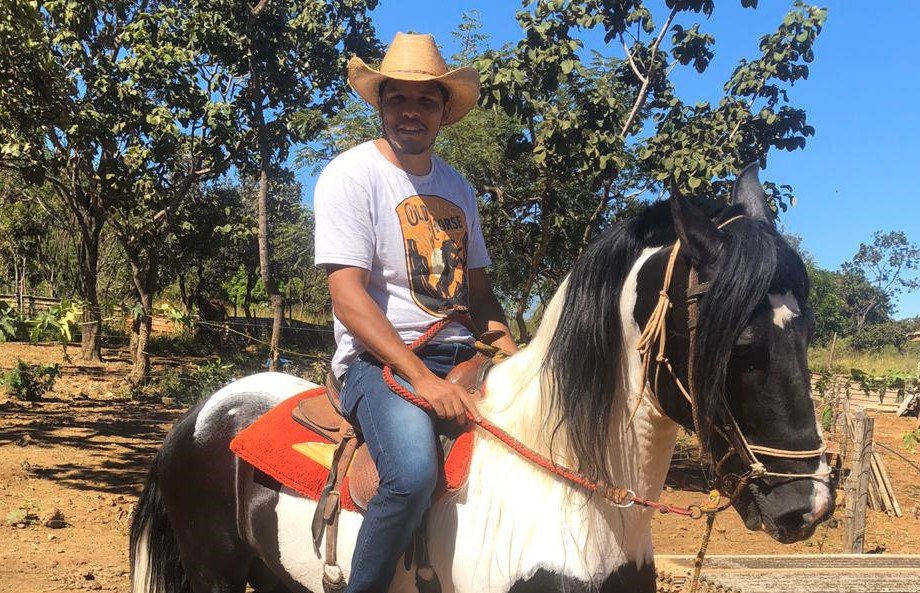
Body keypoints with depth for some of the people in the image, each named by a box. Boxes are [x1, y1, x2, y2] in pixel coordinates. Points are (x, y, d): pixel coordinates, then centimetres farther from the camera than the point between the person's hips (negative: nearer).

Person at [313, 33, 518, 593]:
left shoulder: (458, 188, 14)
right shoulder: (350, 175, -4)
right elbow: (348, 295, -14)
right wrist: (421, 379, -23)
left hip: (458, 356, 7)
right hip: (379, 360, -6)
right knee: (414, 472, -33)